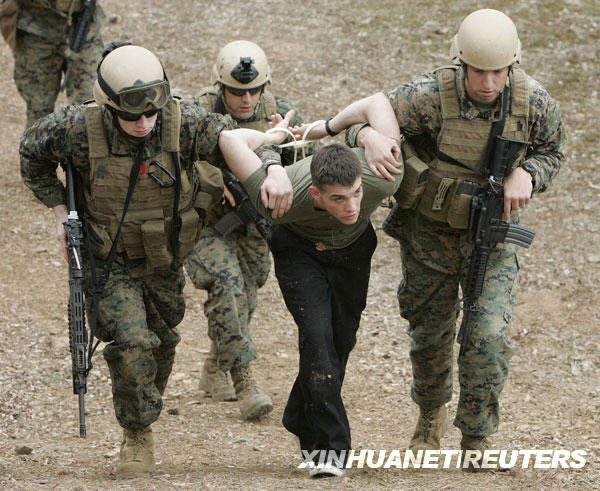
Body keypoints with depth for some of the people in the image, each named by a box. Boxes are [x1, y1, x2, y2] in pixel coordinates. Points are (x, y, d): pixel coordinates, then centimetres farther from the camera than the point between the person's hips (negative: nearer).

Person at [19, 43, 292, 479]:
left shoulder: (184, 123, -24)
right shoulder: (80, 129, -25)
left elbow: (244, 142, -15)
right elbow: (33, 152, -4)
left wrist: (276, 170, -36)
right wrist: (59, 209, -7)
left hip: (165, 261, 3)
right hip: (109, 259, -3)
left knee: (161, 341, 19)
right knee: (130, 342, -19)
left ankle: (147, 407, 48)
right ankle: (138, 438, 0)